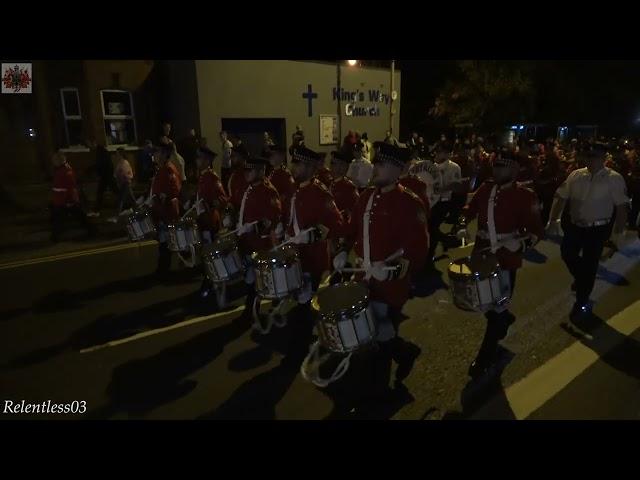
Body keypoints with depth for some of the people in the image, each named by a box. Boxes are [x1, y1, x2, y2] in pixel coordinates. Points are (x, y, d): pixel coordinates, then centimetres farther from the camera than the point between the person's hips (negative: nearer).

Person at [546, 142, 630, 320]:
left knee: (589, 264, 6)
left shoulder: (614, 179, -12)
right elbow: (560, 197, 0)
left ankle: (582, 302, 25)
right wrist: (553, 220, -8)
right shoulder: (576, 175, -2)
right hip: (575, 225, 4)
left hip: (598, 229, -3)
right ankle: (582, 279, 45)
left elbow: (621, 207, -11)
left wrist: (618, 232, -12)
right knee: (567, 254, 11)